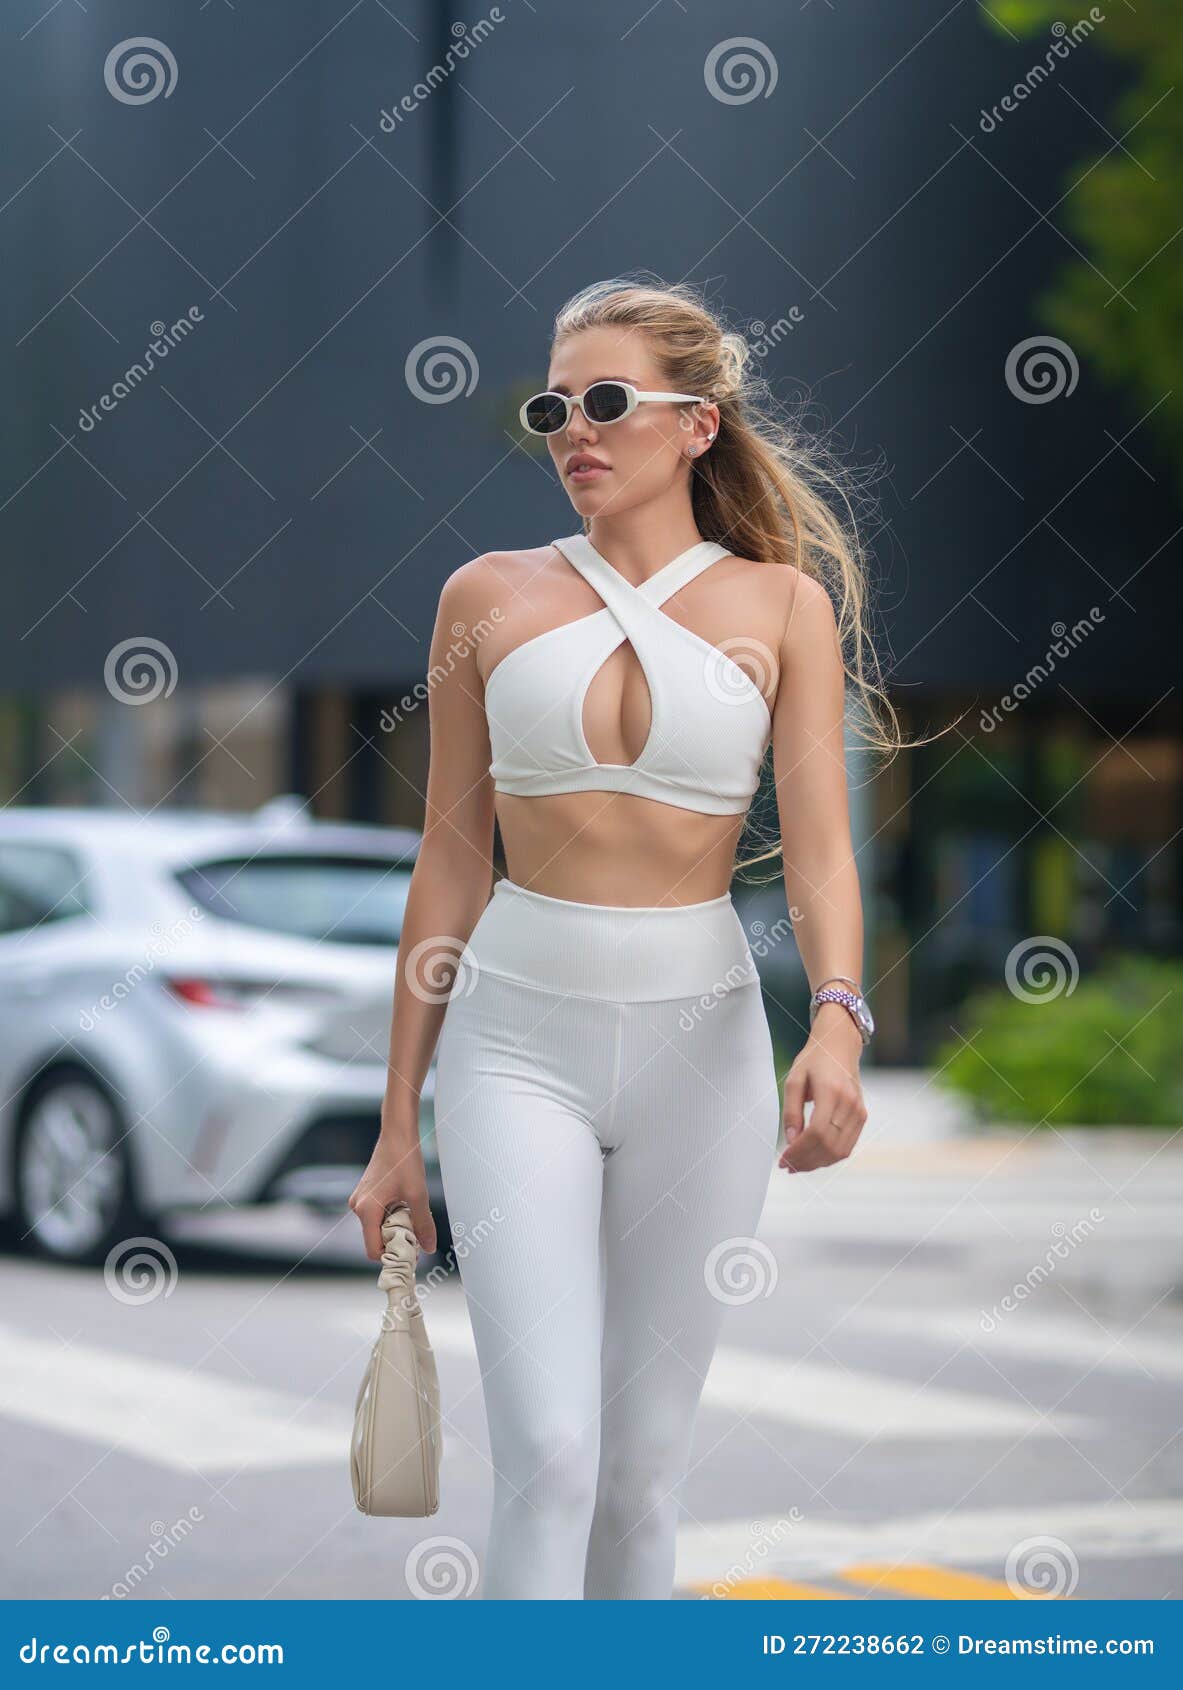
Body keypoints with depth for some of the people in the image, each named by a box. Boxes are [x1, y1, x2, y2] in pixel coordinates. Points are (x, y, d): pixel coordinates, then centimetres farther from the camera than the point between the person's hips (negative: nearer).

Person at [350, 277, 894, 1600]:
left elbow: (819, 848, -5)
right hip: (517, 1040, -1)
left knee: (646, 1461, 8)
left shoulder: (782, 604, 3)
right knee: (549, 1450, -14)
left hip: (702, 1041, 1)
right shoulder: (490, 596, 4)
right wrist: (398, 1123, 7)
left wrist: (838, 1018, -26)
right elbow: (451, 860, 7)